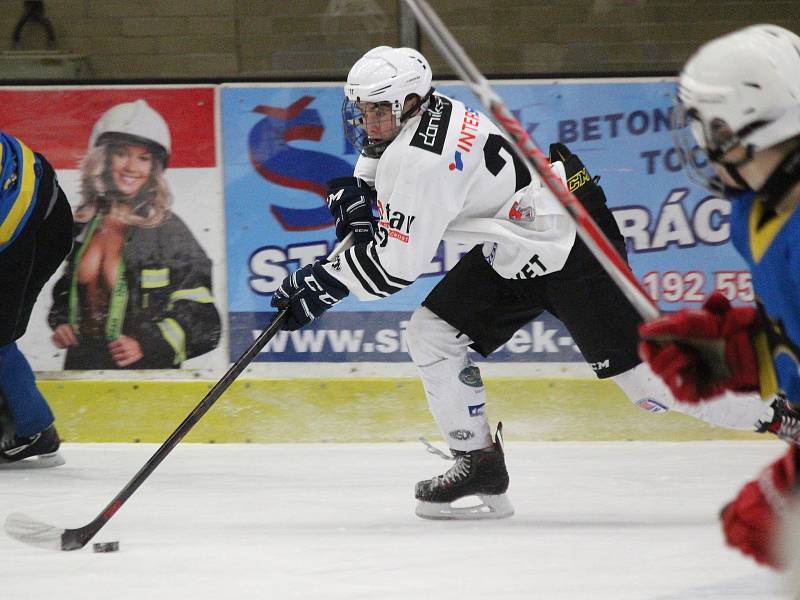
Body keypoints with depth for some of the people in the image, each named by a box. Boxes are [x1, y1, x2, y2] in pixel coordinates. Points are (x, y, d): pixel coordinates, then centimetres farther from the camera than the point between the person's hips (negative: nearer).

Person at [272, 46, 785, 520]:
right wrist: (360, 191, 8)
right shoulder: (409, 117, 2)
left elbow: (396, 265, -22)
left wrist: (324, 283, -12)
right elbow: (378, 151, 28)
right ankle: (479, 462, 10)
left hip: (571, 243, -10)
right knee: (433, 333, 3)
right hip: (513, 252, 10)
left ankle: (774, 414, -2)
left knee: (642, 370, -11)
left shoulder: (422, 159, -26)